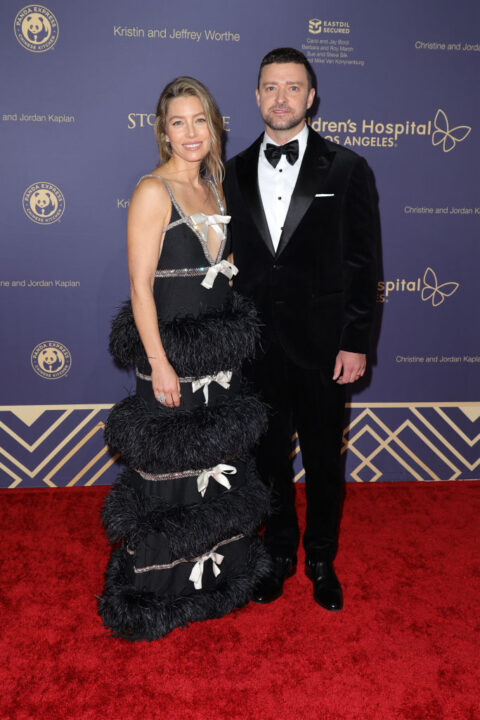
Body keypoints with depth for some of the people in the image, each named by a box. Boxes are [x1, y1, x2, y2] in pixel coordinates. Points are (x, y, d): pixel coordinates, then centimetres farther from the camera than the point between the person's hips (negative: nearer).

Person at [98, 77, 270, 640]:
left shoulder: (213, 186, 11)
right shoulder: (153, 191, -12)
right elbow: (140, 283, -16)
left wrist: (234, 338, 13)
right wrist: (158, 362, -19)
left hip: (217, 351, 8)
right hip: (172, 350, -7)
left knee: (217, 461, 18)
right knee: (171, 470, 5)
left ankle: (217, 568, 39)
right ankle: (162, 592, 26)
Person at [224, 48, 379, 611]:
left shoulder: (346, 169, -2)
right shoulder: (234, 173, 6)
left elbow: (362, 262, -4)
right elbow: (230, 261, 7)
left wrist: (355, 343, -9)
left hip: (322, 346, -2)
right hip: (257, 347, 3)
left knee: (323, 462, 11)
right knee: (270, 458, 15)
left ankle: (321, 561, 34)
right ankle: (279, 554, 37)